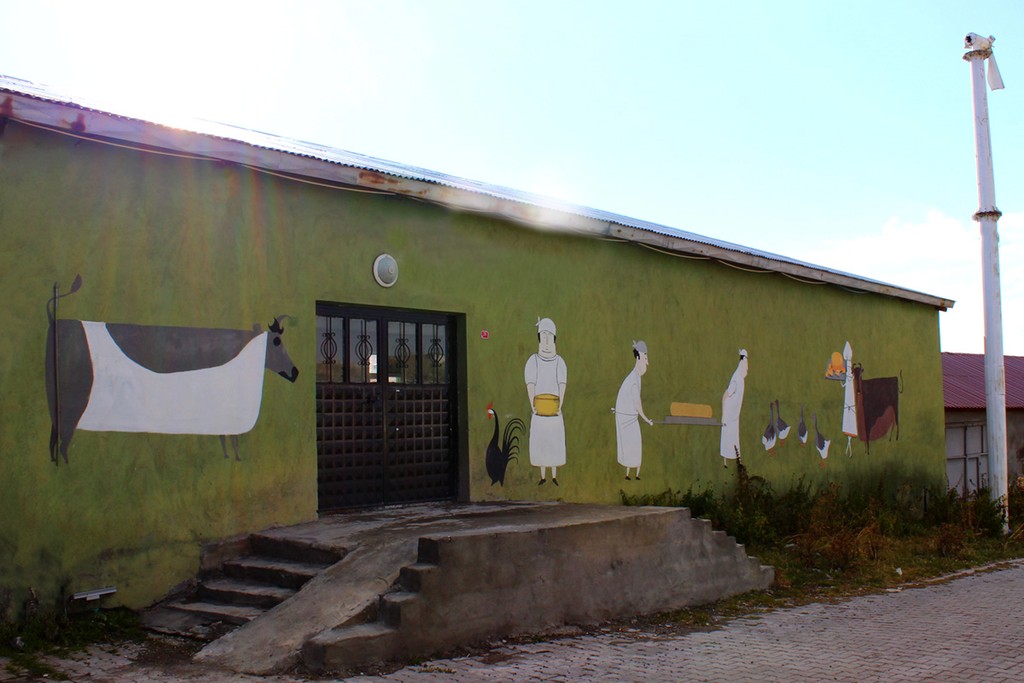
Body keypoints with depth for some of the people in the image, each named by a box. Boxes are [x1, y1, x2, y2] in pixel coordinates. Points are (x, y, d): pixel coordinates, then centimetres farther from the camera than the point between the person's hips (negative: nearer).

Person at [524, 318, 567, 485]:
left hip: (555, 412, 0)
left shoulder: (559, 362, 2)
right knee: (540, 442, 3)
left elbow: (562, 385, -3)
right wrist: (532, 406, -12)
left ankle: (554, 476, 15)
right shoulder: (533, 361, 0)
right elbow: (530, 384, -5)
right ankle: (543, 476, 14)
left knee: (555, 441, 4)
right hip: (539, 412, 0)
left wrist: (560, 407, -10)